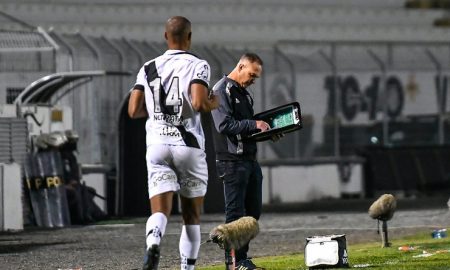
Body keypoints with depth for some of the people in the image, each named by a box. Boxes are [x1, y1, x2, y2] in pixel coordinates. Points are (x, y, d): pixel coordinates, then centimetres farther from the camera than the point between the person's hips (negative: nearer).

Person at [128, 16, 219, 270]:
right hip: (189, 145, -2)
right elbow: (199, 104, -19)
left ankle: (153, 243, -37)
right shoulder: (198, 66, -5)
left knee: (160, 210, -6)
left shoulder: (149, 68, 8)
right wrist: (214, 103, 3)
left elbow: (134, 110, 5)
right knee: (192, 215, 11)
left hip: (157, 145, 2)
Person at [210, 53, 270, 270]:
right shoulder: (222, 91, -10)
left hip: (250, 160, 10)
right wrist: (254, 125, -21)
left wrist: (266, 130, 10)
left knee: (253, 210, 11)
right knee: (235, 212, -7)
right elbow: (224, 125, -20)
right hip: (232, 160, -10)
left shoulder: (244, 93, 20)